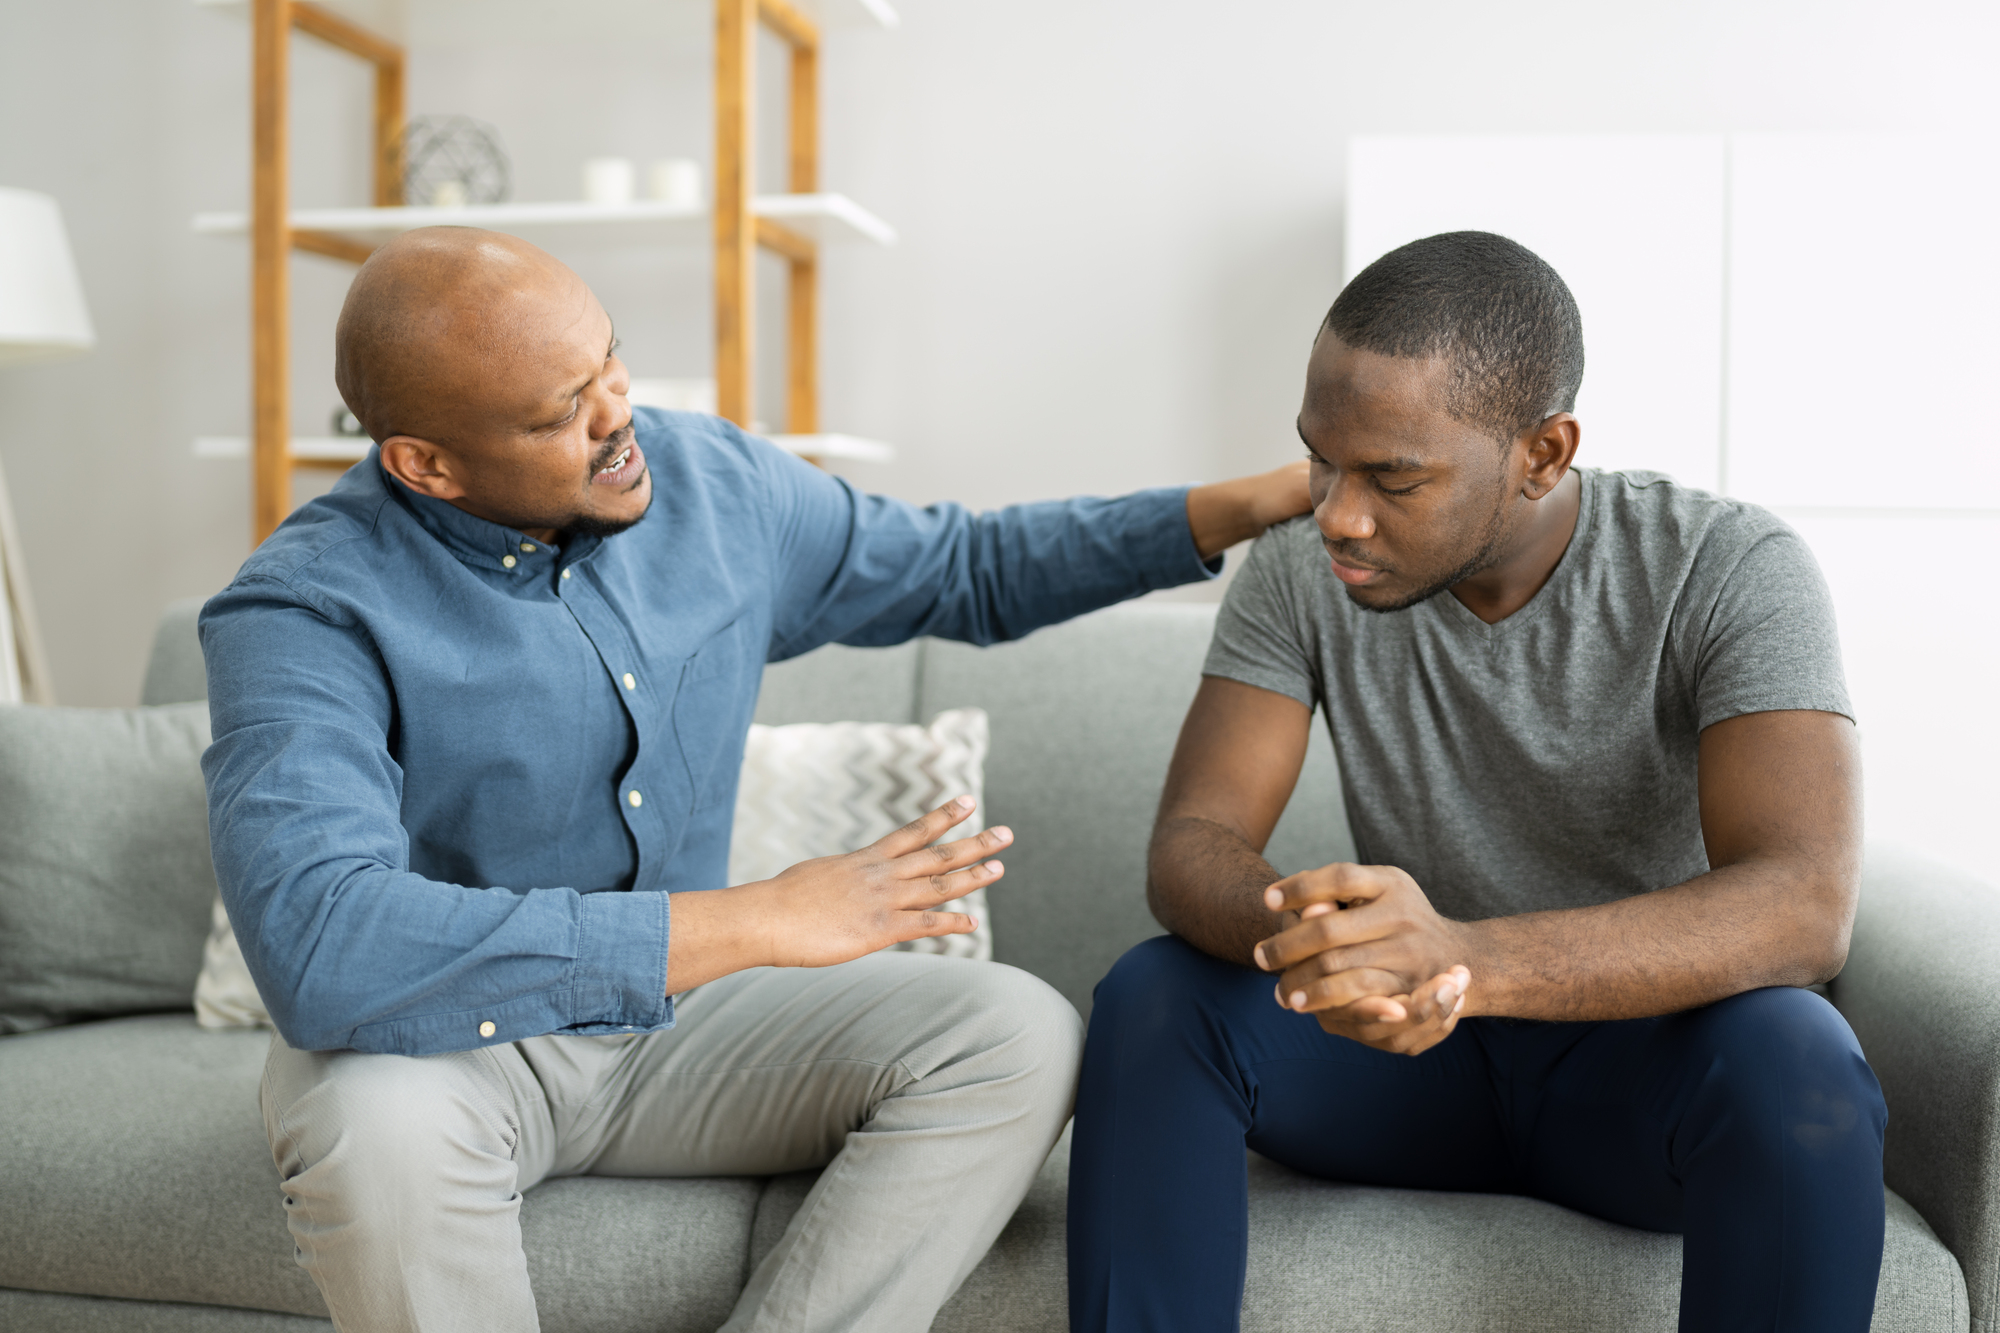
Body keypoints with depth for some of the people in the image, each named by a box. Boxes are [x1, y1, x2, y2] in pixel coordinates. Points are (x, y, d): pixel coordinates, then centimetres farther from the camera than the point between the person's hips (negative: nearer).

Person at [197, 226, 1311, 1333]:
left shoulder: (717, 484, -4)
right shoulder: (308, 616, -22)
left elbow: (966, 570, 11)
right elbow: (320, 946, -39)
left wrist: (1258, 502, 2)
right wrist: (756, 920, -39)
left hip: (677, 1020, 4)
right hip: (458, 1035, -4)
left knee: (1021, 1036, -14)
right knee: (379, 1119, -38)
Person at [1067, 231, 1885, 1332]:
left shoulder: (1731, 571, -17)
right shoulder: (1300, 573, -8)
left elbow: (1804, 909, -30)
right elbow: (1188, 849, -15)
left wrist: (1465, 956, -48)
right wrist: (1307, 943, -41)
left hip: (1644, 1051, -2)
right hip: (1402, 1050, 2)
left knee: (1792, 1056, -35)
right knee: (1153, 999, -25)